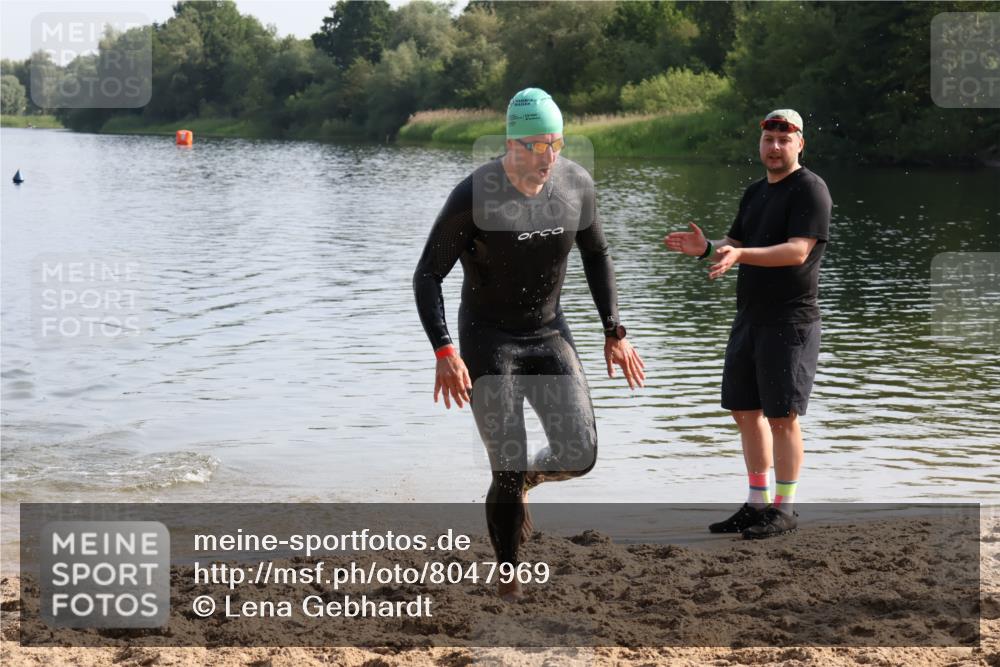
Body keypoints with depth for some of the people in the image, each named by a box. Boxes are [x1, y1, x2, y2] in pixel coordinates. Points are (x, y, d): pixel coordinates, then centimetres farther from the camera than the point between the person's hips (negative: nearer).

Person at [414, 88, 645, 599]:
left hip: (548, 333, 4)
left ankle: (527, 477, 30)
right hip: (487, 340, -4)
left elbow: (595, 255, 9)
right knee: (509, 471, -7)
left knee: (579, 456, -7)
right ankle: (509, 584, 12)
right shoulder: (473, 197, -22)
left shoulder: (576, 182, -8)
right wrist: (444, 353, -28)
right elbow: (427, 277, -16)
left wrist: (614, 332, 4)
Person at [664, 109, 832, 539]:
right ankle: (758, 504, 21)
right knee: (745, 411, 11)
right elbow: (734, 246, 20)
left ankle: (784, 510, 3)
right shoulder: (755, 192, 17)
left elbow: (798, 251, -20)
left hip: (790, 321, -8)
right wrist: (706, 248, -2)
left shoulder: (809, 189, -9)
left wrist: (741, 256, -32)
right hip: (749, 318, 9)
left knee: (781, 416, -6)